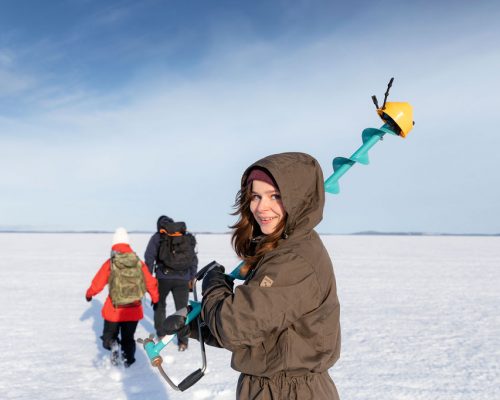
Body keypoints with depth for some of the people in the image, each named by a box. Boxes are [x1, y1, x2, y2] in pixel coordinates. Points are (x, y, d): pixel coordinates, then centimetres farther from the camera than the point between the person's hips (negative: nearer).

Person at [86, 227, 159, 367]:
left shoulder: (109, 264, -8)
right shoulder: (139, 263, -2)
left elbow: (97, 283, 1)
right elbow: (150, 283, 5)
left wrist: (89, 294, 22)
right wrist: (155, 298, 23)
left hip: (114, 309, -2)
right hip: (133, 310, 2)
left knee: (109, 335, 16)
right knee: (128, 338, 19)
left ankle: (113, 345, -13)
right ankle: (128, 361, 12)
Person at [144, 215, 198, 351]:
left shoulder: (157, 237, 6)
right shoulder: (186, 237, 14)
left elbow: (149, 258, -1)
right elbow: (194, 259, 15)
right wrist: (191, 278, 20)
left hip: (163, 277, -1)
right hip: (182, 279, 1)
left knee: (159, 304, 23)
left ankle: (161, 332, 27)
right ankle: (183, 341, 3)